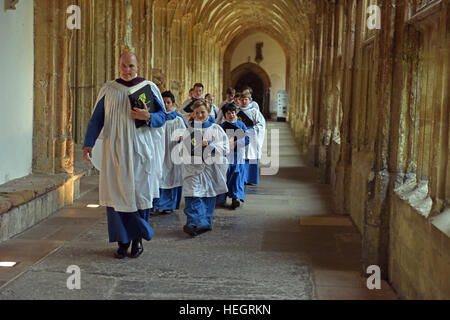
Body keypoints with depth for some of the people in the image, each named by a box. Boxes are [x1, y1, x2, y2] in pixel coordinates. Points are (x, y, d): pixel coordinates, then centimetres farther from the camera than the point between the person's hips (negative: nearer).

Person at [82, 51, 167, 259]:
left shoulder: (149, 88, 5)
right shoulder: (108, 90, 8)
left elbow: (163, 116, 5)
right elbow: (96, 119, 7)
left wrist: (148, 117, -17)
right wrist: (89, 143, -4)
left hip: (140, 149, -1)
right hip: (115, 150, 1)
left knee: (139, 193, 0)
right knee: (117, 193, -2)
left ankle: (138, 238, 14)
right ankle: (123, 241, 6)